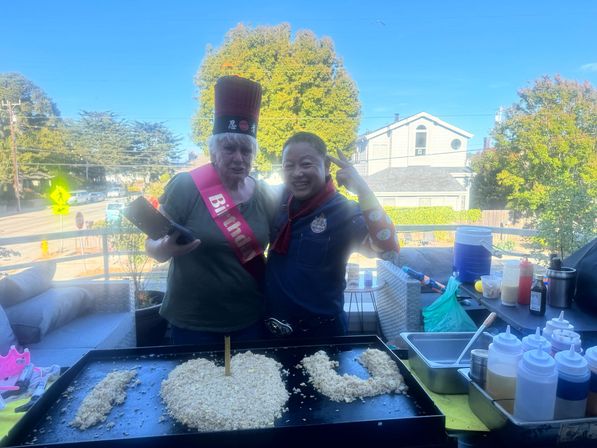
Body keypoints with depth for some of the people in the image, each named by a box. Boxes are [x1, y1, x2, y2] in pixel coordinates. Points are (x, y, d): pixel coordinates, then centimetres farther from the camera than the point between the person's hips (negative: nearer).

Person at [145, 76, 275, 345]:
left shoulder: (262, 194, -1)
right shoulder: (186, 187, -13)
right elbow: (153, 247, -7)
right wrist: (166, 248, -28)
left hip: (250, 320, 4)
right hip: (193, 323, -3)